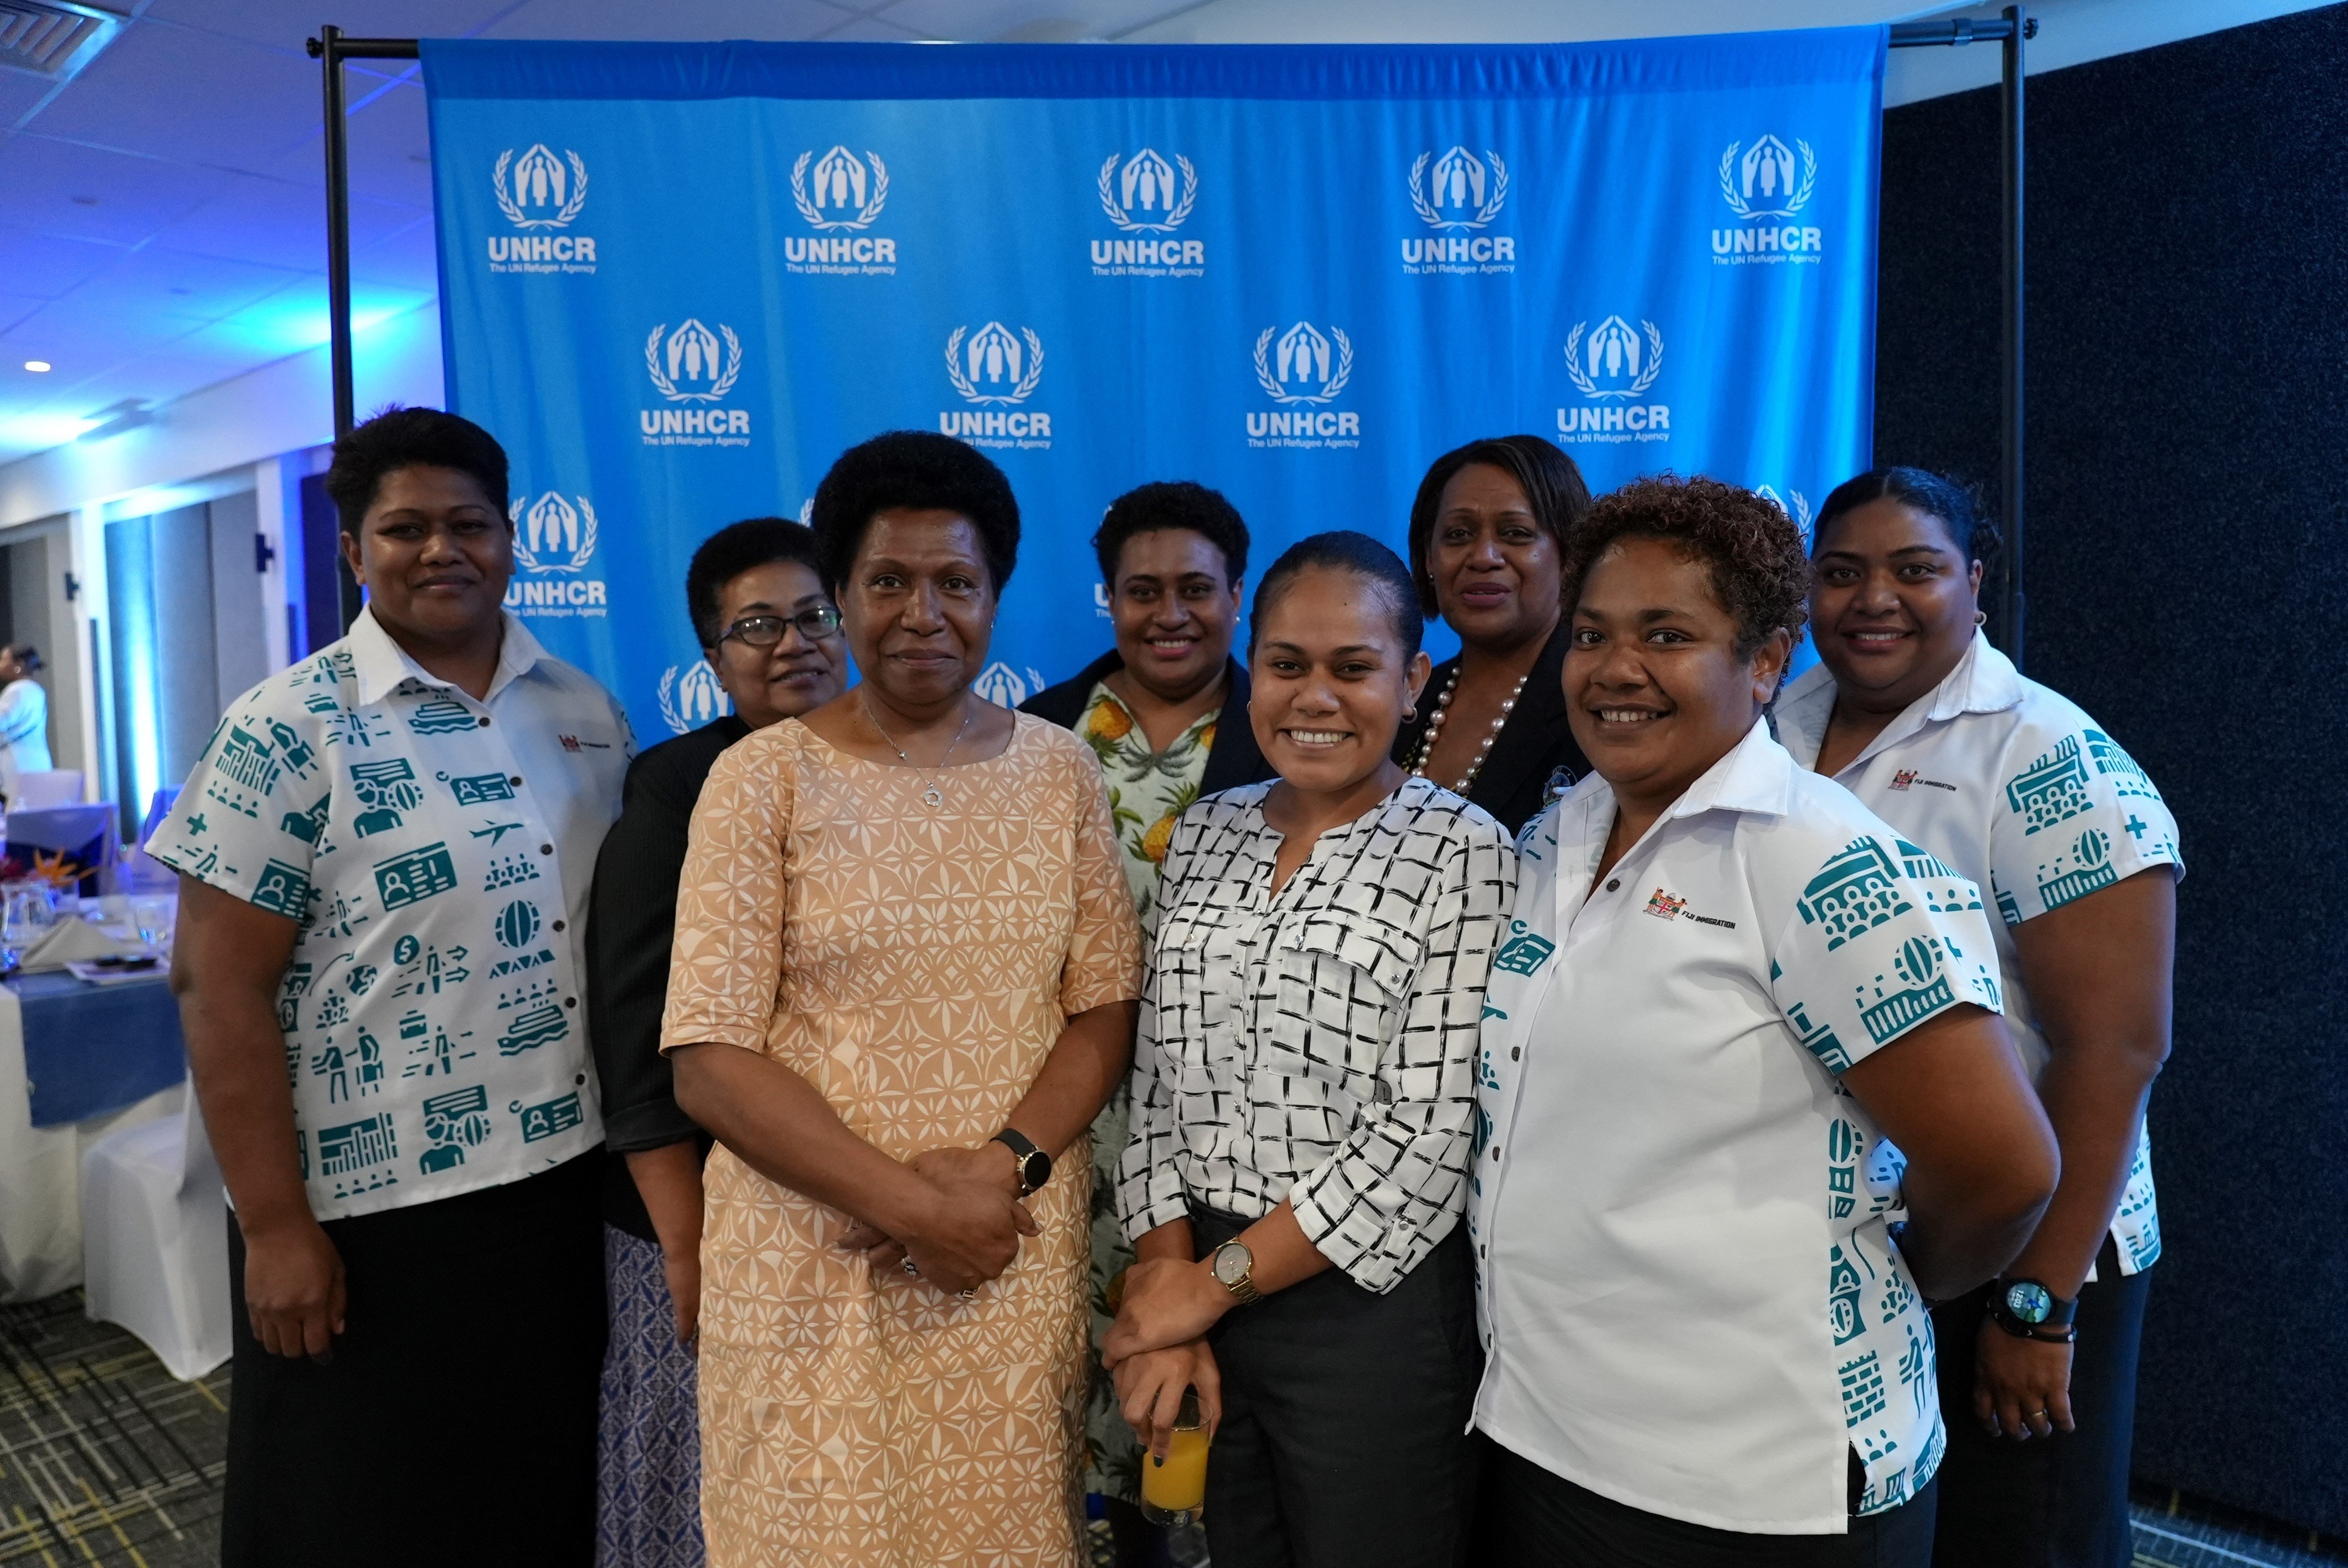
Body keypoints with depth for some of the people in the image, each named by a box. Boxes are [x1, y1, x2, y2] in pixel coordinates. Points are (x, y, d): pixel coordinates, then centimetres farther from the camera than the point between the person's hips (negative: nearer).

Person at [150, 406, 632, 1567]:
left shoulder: (588, 714, 5)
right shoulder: (285, 733, -11)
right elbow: (217, 986, -12)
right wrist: (275, 1226, -14)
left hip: (569, 1185, 5)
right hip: (373, 1212, -4)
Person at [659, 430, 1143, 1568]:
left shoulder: (1059, 769, 3)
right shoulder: (767, 777, -5)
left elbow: (1106, 1007, 3)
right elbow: (709, 1061, -9)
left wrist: (1003, 1165, -14)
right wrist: (915, 1204, -14)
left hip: (1020, 1252, 3)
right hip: (813, 1256, -2)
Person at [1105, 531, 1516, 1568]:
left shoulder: (1461, 853, -10)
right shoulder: (1205, 833, 5)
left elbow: (1427, 1138, -15)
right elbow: (1157, 1082, 5)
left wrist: (1216, 1283, -11)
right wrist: (1165, 1286, -5)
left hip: (1375, 1305, -4)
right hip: (1199, 1288, 5)